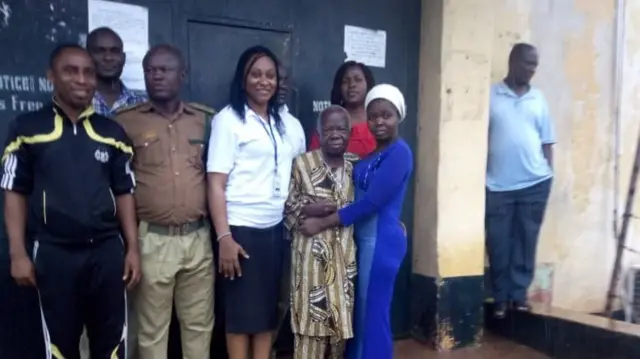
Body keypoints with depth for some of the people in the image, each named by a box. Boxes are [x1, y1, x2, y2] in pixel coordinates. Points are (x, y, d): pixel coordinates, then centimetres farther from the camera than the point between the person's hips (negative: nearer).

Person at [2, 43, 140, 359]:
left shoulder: (112, 133, 6)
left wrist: (132, 248, 2)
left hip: (107, 250, 2)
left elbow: (124, 193, 8)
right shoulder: (27, 128, 0)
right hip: (54, 252, -2)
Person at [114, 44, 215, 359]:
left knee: (199, 324, 15)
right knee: (152, 328, 9)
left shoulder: (205, 119, 7)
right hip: (152, 240, -2)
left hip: (198, 237, 3)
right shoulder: (125, 121, -1)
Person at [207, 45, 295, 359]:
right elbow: (216, 184, -11)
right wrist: (224, 237, -17)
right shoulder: (228, 119, -5)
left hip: (274, 228, 6)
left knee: (268, 309, 12)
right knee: (241, 311, 3)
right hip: (241, 228, -6)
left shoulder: (282, 122, 12)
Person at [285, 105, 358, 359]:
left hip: (345, 254, 4)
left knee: (342, 318, 13)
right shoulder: (302, 164, -4)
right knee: (311, 316, 0)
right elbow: (285, 206, -2)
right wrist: (308, 209, -18)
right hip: (313, 254, -4)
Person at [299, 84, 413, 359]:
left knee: (373, 314, 1)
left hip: (381, 241, -9)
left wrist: (322, 223, -17)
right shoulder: (371, 154, 14)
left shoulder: (399, 153, -13)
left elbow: (371, 202, -20)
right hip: (364, 239, 9)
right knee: (358, 312, 16)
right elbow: (360, 195, 10)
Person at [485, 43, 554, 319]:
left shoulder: (539, 99, 12)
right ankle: (500, 297, 15)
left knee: (526, 241, 6)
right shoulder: (490, 95, 2)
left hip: (535, 182, 3)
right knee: (498, 244, 2)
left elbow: (546, 141, 13)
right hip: (497, 184, -2)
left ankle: (519, 294, 17)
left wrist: (549, 173, 7)